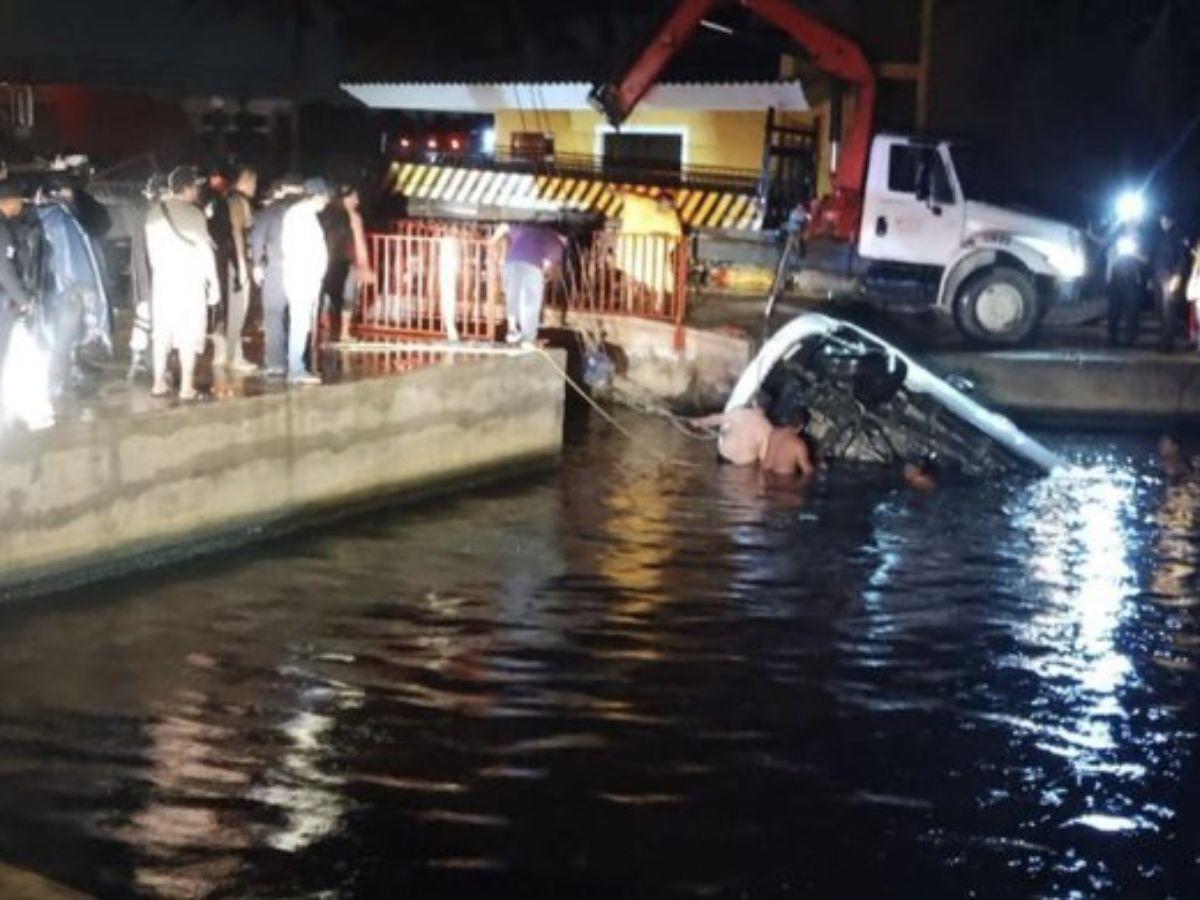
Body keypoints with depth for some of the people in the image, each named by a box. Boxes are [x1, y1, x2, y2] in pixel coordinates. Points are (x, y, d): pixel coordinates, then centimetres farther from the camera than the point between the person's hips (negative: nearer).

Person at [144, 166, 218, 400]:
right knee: (189, 332, 0)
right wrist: (214, 282, -2)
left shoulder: (154, 211, 2)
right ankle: (186, 386, -3)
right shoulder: (194, 214, -8)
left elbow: (151, 246, 5)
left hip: (163, 276, 4)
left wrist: (158, 268, 16)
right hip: (190, 277, -4)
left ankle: (159, 383, 12)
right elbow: (204, 249, -8)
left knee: (161, 331, 10)